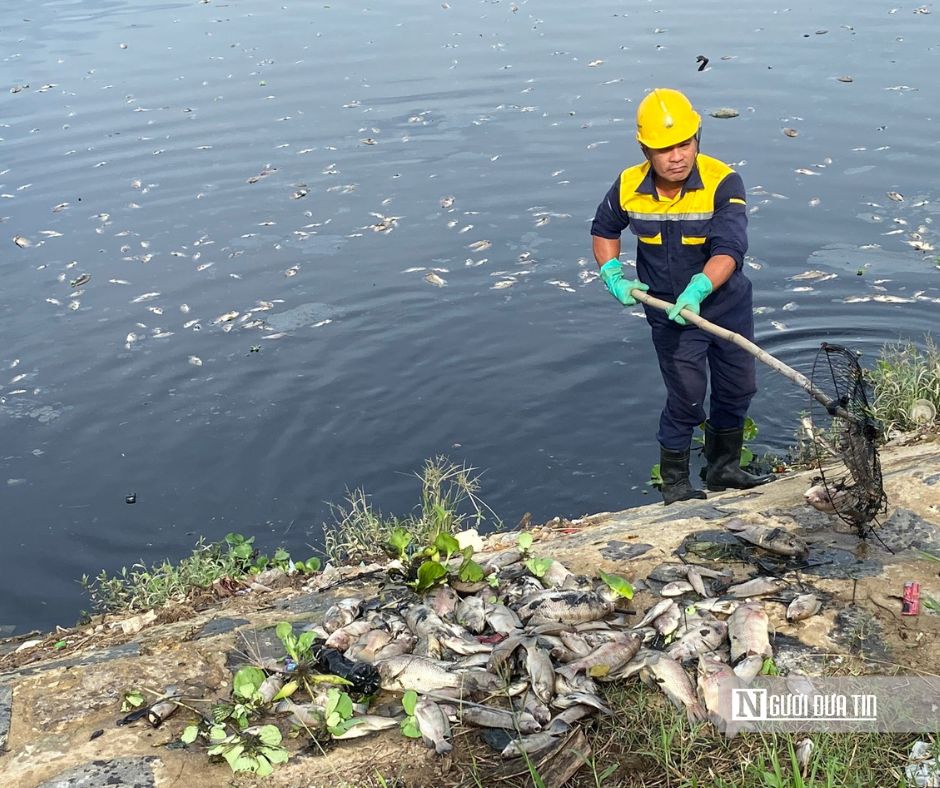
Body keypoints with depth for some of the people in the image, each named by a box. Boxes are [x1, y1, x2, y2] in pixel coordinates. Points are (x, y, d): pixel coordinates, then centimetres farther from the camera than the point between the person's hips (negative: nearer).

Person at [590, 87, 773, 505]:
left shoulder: (723, 183, -21)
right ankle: (674, 485, 24)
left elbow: (728, 250, -33)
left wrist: (698, 289, -49)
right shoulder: (628, 188, -12)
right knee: (686, 400, 4)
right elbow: (604, 231, 9)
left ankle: (724, 468, 40)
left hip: (727, 303, 1)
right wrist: (613, 276, -5)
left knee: (737, 390, 16)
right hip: (669, 313, -1)